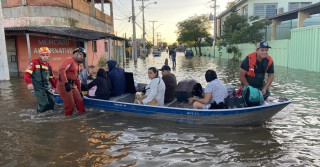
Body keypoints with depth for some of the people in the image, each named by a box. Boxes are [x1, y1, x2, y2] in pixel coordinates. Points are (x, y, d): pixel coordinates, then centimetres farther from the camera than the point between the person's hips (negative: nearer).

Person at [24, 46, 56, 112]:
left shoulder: (49, 66, 13)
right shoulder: (34, 62, -6)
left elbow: (51, 78, 22)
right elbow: (27, 73, -10)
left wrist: (55, 87, 23)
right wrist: (29, 83, -22)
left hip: (48, 87, 6)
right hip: (39, 88, -6)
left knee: (51, 103, 8)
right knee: (44, 104, -11)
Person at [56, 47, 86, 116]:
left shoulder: (77, 64, 21)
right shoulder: (70, 60, -9)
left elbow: (77, 78, 25)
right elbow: (61, 70, -27)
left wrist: (79, 91, 25)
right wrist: (66, 83, -32)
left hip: (73, 85, 9)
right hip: (64, 85, -9)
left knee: (79, 100, 8)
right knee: (70, 104, -5)